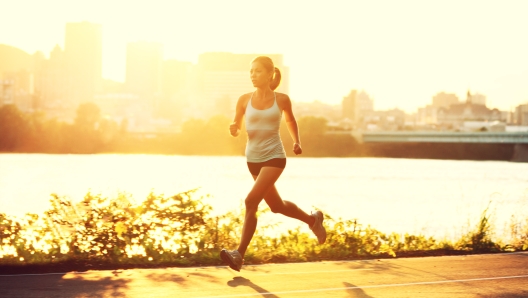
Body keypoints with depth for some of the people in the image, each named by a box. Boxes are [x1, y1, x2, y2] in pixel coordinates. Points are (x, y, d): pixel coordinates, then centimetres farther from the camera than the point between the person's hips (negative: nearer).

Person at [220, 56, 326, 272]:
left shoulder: (281, 99, -4)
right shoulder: (245, 100, -2)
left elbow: (290, 120, 16)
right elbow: (236, 125, 7)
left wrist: (297, 142, 4)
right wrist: (234, 129, -16)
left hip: (274, 157, -4)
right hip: (253, 158, 4)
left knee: (251, 201, -20)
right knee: (277, 206, 16)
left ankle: (239, 254, -17)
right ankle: (312, 219, 43)